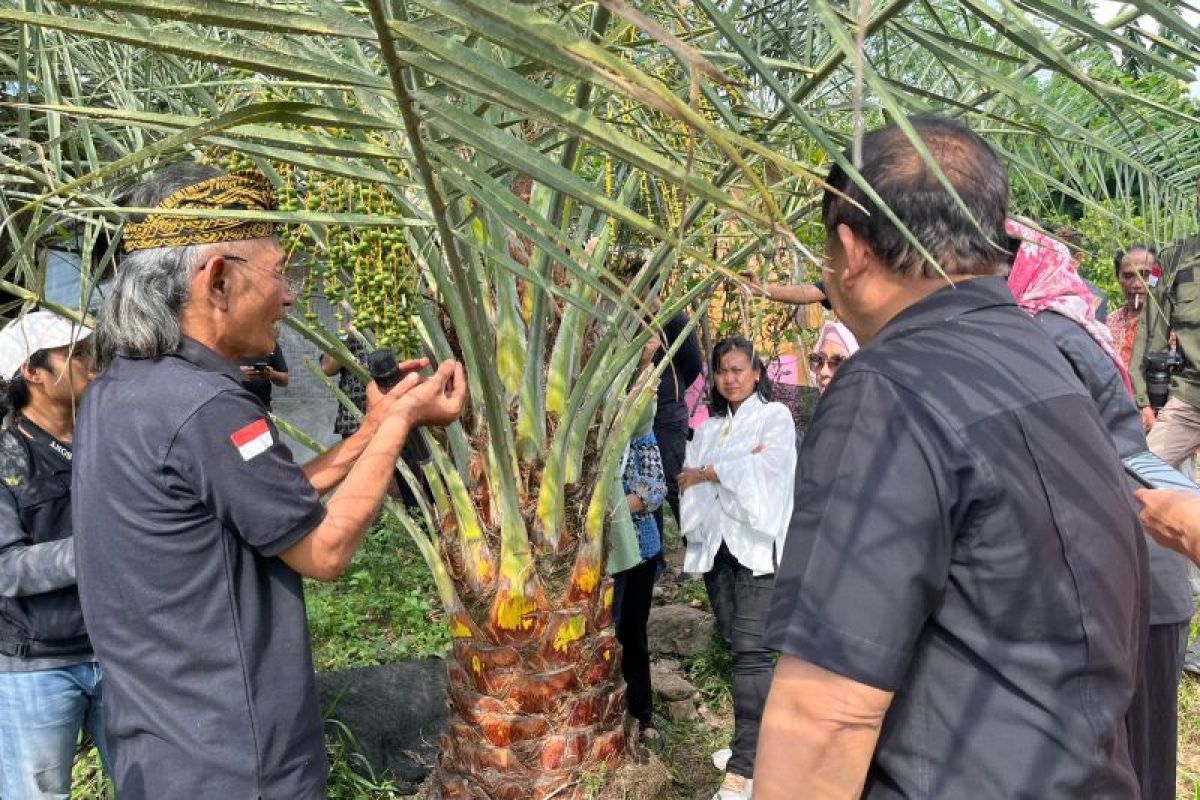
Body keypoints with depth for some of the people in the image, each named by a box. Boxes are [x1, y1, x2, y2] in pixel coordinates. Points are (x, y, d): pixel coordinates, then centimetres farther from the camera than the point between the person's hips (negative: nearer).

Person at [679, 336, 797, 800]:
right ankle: (752, 740, 23)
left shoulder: (775, 416, 5)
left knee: (751, 650, -12)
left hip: (756, 545, -5)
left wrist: (708, 472, -1)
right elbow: (688, 482, 5)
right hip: (715, 545, 5)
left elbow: (763, 472, -10)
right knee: (736, 646, 9)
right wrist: (738, 465, -10)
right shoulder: (708, 429, 19)